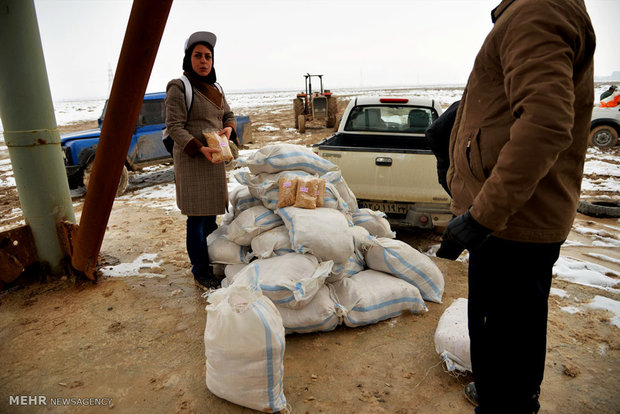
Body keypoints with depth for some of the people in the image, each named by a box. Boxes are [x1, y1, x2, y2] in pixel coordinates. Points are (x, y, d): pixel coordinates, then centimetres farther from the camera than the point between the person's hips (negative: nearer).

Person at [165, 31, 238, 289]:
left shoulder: (215, 89, 15)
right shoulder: (179, 88, -8)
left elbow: (229, 116, 21)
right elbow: (174, 127, -13)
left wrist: (228, 128, -3)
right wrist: (200, 149, -25)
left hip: (215, 161, 7)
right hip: (191, 161, -7)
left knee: (211, 215, 13)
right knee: (197, 219, -4)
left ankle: (212, 263, 27)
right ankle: (200, 271, 8)